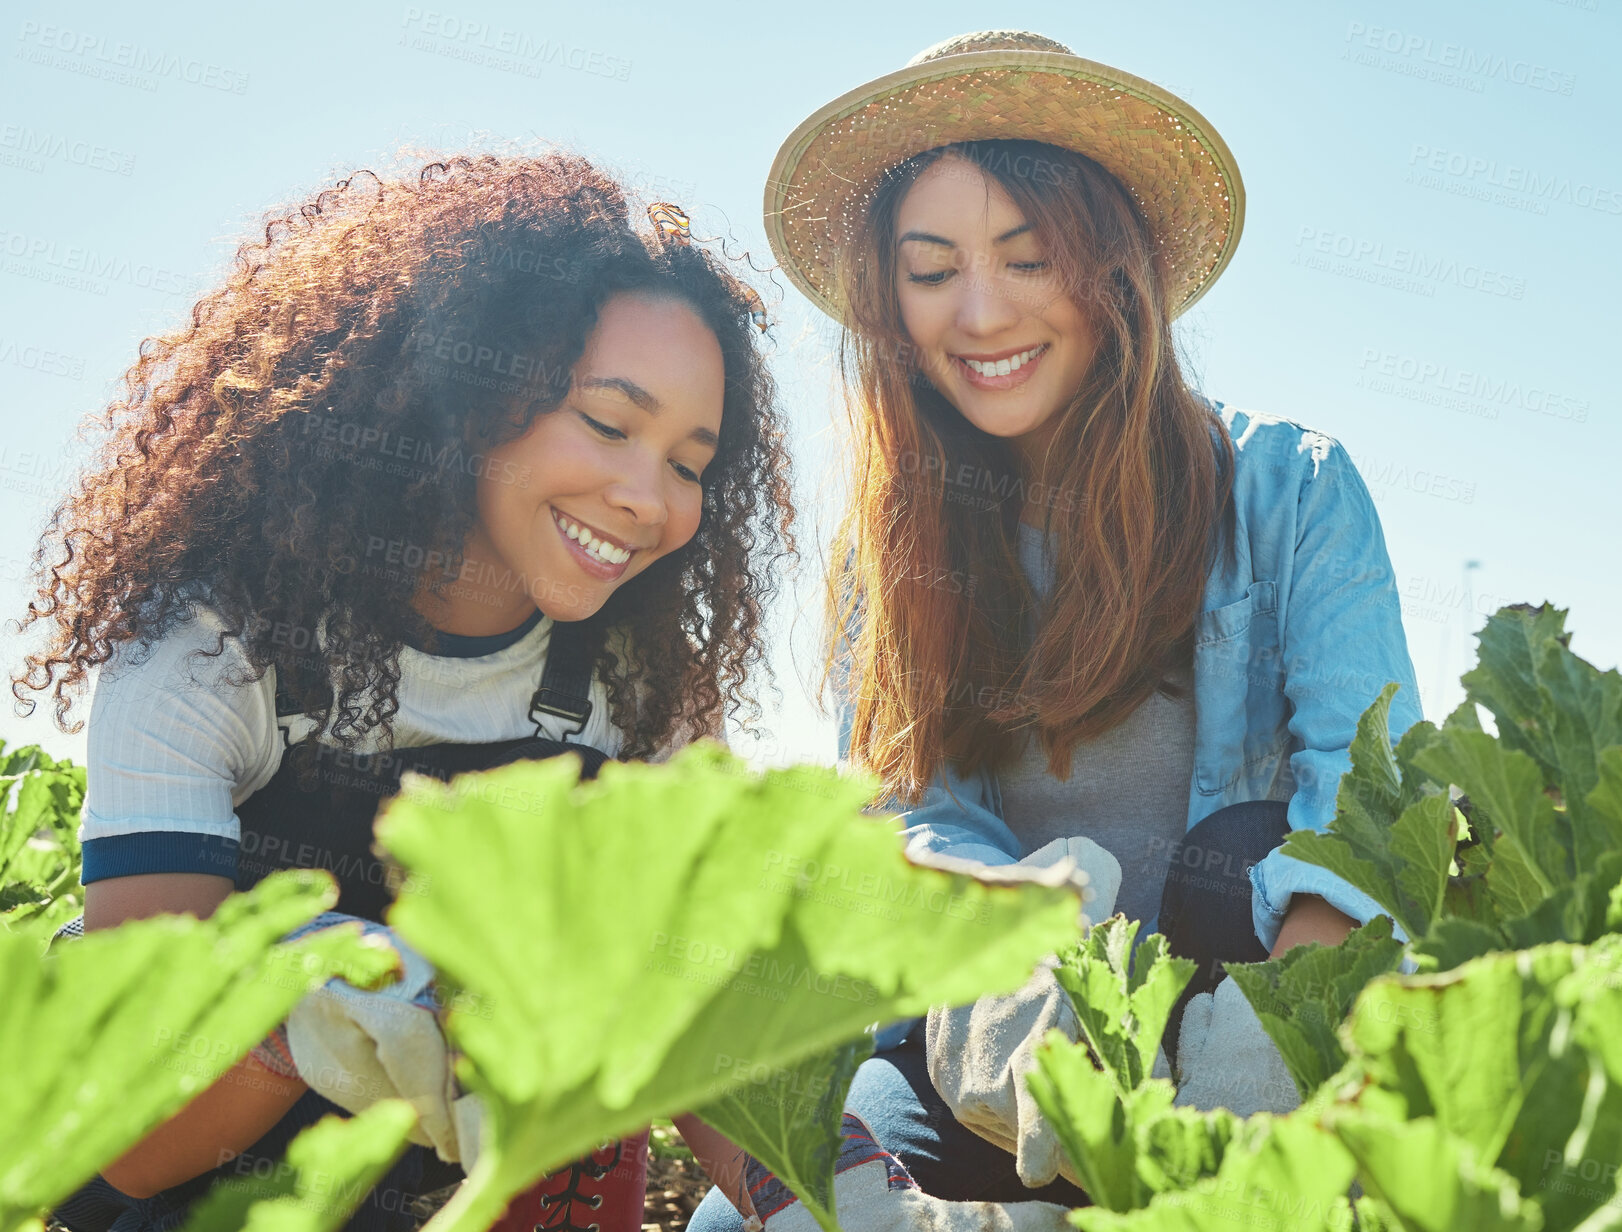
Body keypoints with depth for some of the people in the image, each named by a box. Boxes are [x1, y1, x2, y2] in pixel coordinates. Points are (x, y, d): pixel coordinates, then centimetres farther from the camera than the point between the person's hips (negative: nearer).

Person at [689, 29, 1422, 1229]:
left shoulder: (1291, 489, 1)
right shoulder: (887, 549, 9)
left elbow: (1366, 765, -10)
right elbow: (905, 805, -1)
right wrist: (1008, 975, -25)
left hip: (1235, 1019, -1)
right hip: (985, 1043, 2)